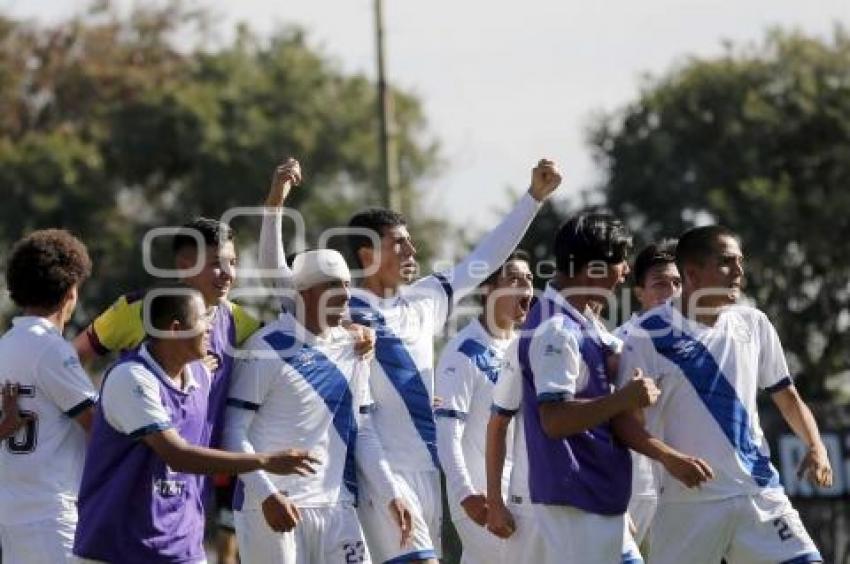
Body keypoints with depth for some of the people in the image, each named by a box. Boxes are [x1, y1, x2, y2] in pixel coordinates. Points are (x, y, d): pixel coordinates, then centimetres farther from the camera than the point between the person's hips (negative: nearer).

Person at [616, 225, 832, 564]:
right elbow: (624, 417, -6)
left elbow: (786, 396, 17)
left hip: (760, 492, 4)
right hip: (688, 500, -4)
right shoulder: (652, 333, -6)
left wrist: (815, 447, -1)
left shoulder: (754, 324, 8)